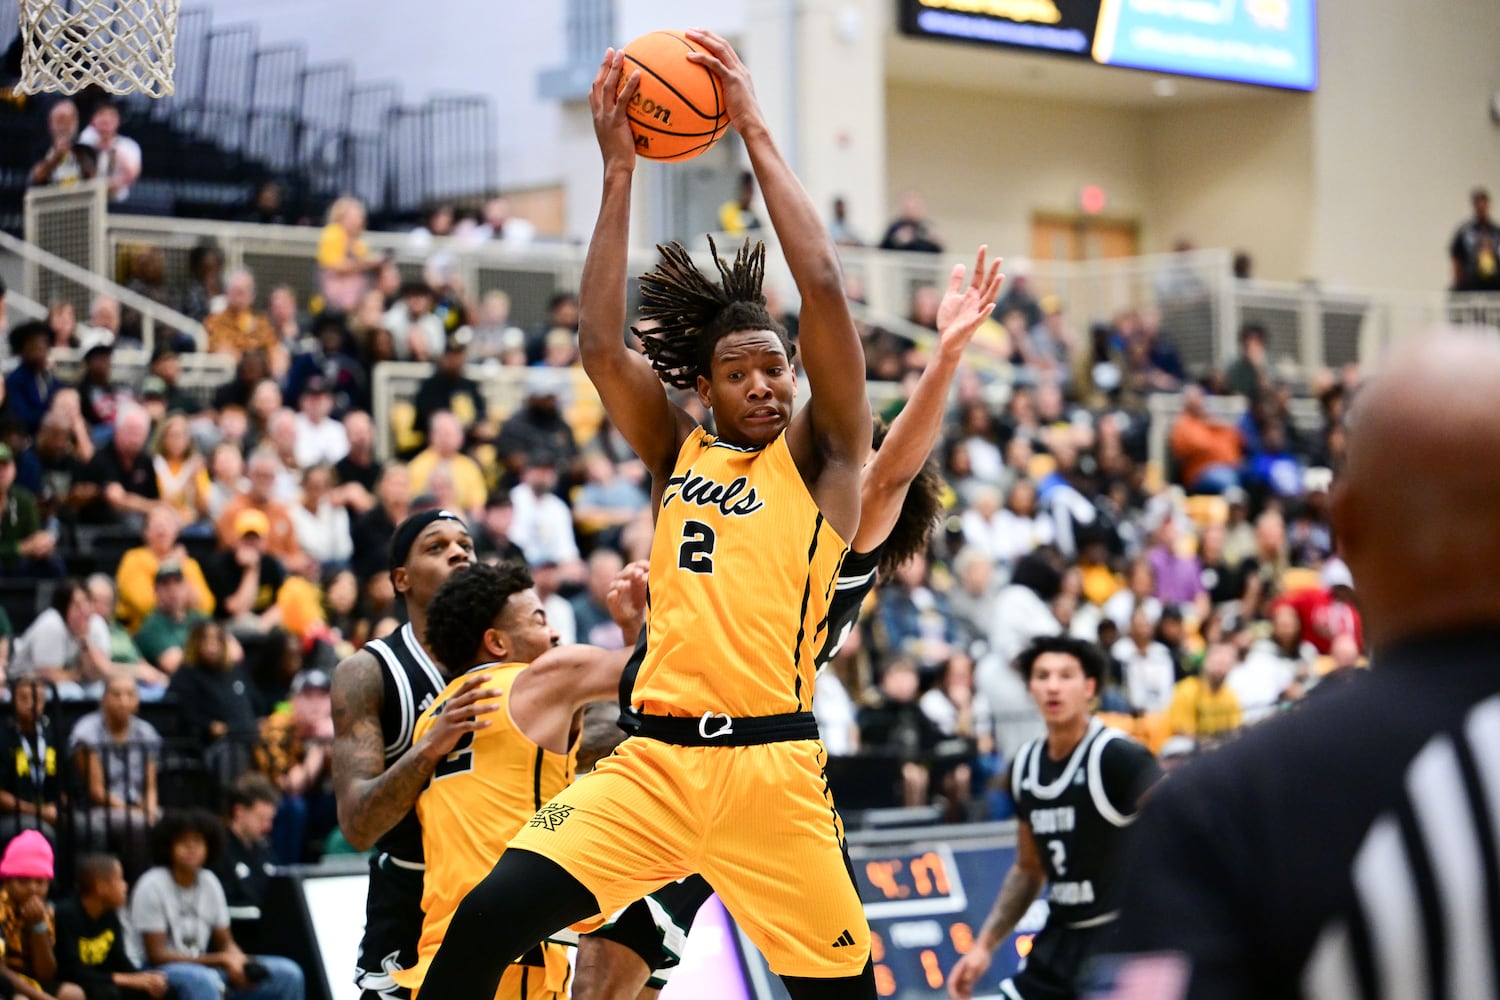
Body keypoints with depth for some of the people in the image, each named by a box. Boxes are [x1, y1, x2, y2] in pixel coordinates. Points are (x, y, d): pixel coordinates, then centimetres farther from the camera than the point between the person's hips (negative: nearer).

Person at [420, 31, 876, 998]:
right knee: (489, 917, -14)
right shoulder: (679, 452, 16)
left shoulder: (820, 456, 5)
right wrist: (619, 168, -1)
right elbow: (601, 344, 3)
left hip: (771, 765, -2)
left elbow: (824, 289, -6)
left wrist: (756, 130, -4)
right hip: (652, 760, 3)